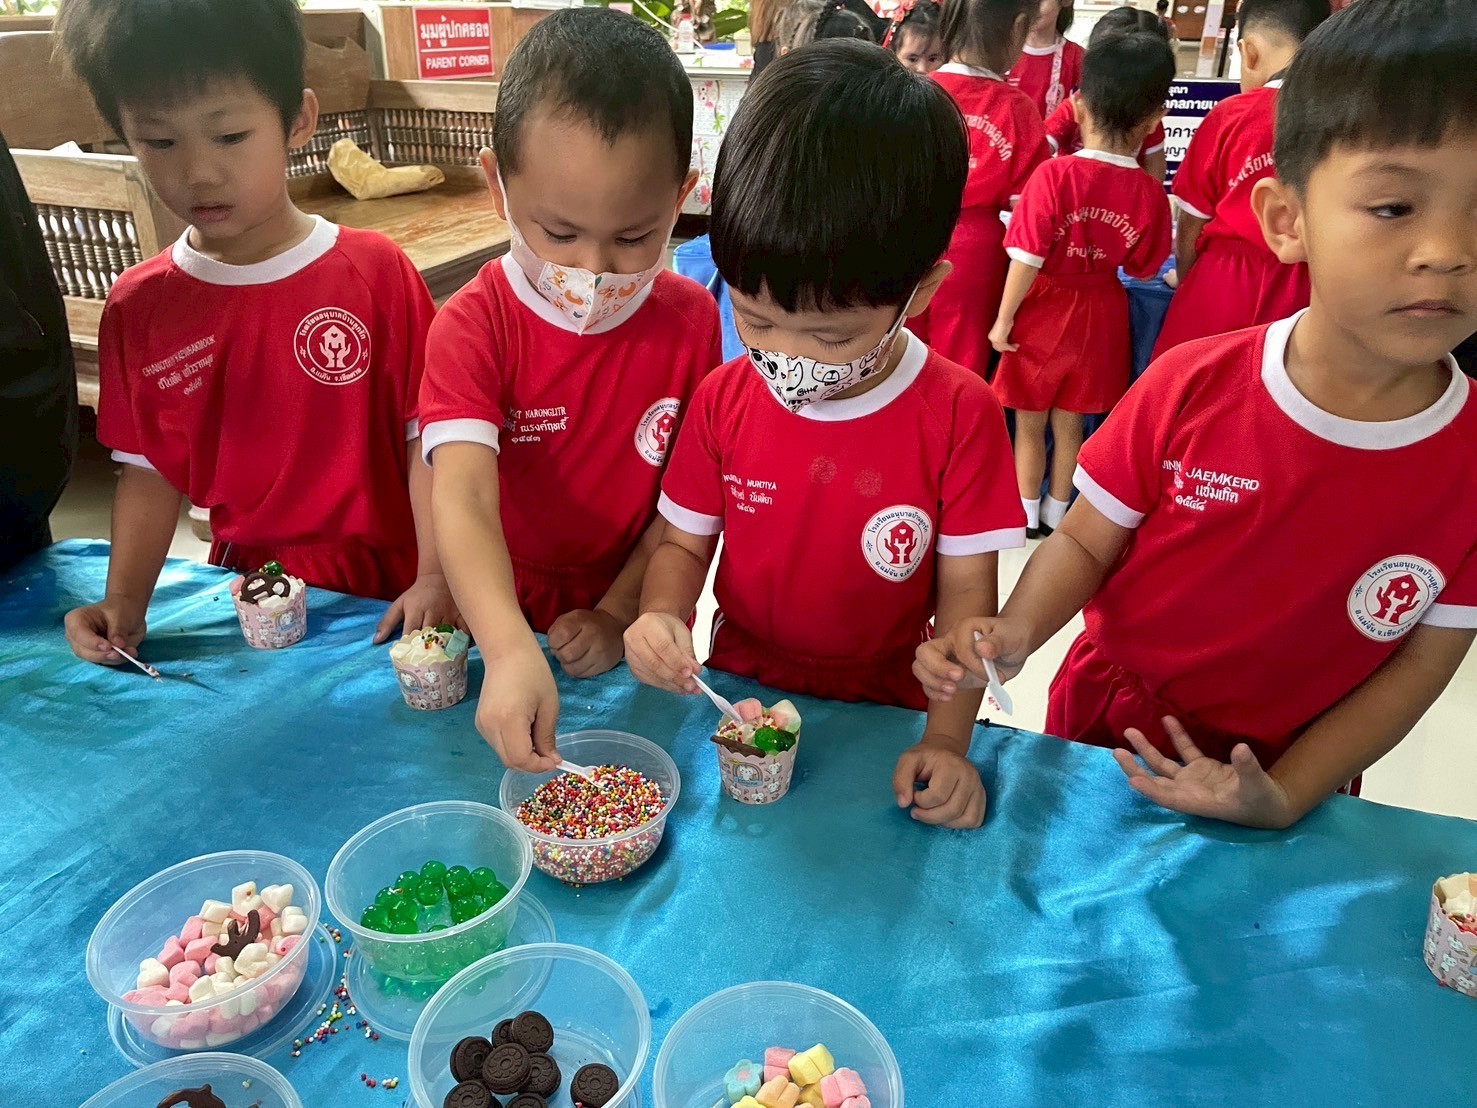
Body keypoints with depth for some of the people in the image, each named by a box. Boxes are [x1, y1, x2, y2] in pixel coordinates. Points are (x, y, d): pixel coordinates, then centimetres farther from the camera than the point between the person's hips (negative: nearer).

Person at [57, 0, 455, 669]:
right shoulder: (136, 308, 1)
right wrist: (124, 601, -5)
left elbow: (427, 439, -8)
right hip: (246, 588, 3)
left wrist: (435, 579, -15)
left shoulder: (376, 272, -9)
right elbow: (150, 469, 6)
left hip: (382, 593, -2)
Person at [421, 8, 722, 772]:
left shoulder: (692, 321, -11)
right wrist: (511, 651, -46)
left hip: (634, 646, 1)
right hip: (504, 636, 0)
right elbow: (462, 498, -31)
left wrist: (619, 615, -15)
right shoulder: (474, 325, -18)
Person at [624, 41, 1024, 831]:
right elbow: (685, 543, 2)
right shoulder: (723, 399, -6)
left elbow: (967, 590, -10)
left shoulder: (959, 416, -13)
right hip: (736, 693, 1)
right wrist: (662, 615, -20)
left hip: (883, 710, 0)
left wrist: (946, 744, -19)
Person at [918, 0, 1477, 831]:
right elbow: (1087, 541, -11)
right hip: (1100, 732, 1)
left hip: (1283, 776, 0)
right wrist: (1015, 631, -31)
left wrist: (1283, 796, -20)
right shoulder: (1190, 387, -20)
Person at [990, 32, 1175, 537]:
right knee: (1069, 424, 20)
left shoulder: (1053, 176, -21)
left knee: (1030, 423, 16)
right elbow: (1141, 269, 0)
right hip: (1100, 316, 3)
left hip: (1044, 312, -3)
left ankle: (1027, 515, 29)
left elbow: (1027, 261, -20)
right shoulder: (1149, 193, -11)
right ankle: (1056, 514, 33)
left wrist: (1003, 320, -10)